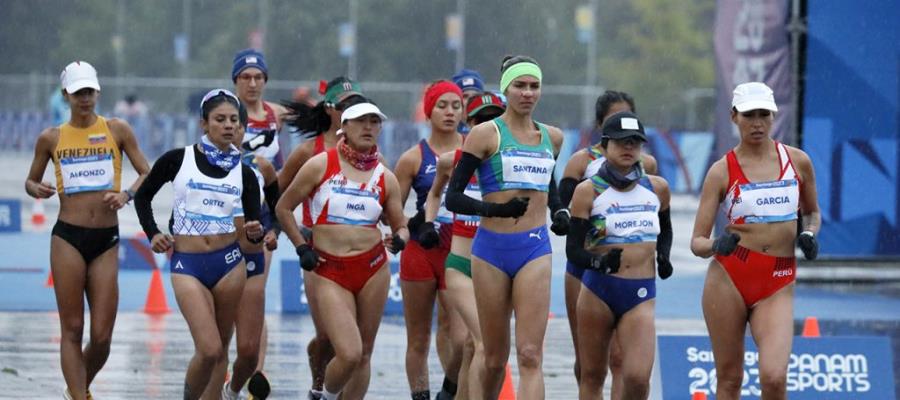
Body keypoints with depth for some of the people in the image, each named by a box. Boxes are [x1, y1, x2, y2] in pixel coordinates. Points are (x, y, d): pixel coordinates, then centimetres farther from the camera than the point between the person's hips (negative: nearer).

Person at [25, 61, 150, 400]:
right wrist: (37, 190, -7)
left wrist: (127, 194, -13)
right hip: (68, 237, -1)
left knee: (102, 336, 1)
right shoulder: (51, 138, 5)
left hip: (107, 240, 1)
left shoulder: (117, 130, 5)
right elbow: (30, 181, 16)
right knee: (72, 329, -4)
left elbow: (147, 174, 7)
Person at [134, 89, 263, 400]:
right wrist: (153, 234, 0)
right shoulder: (177, 160, -1)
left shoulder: (244, 174, 5)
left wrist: (256, 233, -16)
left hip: (229, 263, 3)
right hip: (186, 264, -2)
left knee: (219, 351, 7)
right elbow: (143, 196, 12)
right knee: (209, 350, -13)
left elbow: (255, 226, 6)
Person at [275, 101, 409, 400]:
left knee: (363, 353, 7)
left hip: (372, 269, 4)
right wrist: (302, 249, -2)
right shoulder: (320, 166, -1)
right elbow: (284, 208, 6)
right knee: (349, 353, -15)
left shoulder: (385, 178, 8)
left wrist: (399, 239, -9)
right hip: (328, 271, -4)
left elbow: (400, 225, 15)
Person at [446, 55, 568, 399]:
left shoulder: (552, 137, 11)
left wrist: (560, 212, 11)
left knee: (530, 355, -12)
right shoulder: (486, 134, -2)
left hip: (535, 249, 2)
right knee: (495, 358, 7)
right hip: (492, 248, -2)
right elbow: (453, 198, -5)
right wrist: (496, 209, -20)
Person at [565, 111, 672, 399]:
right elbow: (573, 250, -7)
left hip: (641, 295, 1)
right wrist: (599, 262, -26)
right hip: (598, 291, -1)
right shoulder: (589, 191, -3)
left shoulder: (657, 188, 8)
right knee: (592, 376, 6)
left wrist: (663, 257, 9)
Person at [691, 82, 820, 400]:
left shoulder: (797, 161, 6)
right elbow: (697, 242, -2)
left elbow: (812, 212, 24)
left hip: (778, 285, 1)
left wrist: (809, 234, 2)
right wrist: (715, 245, -24)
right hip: (728, 278, -1)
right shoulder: (722, 170, 0)